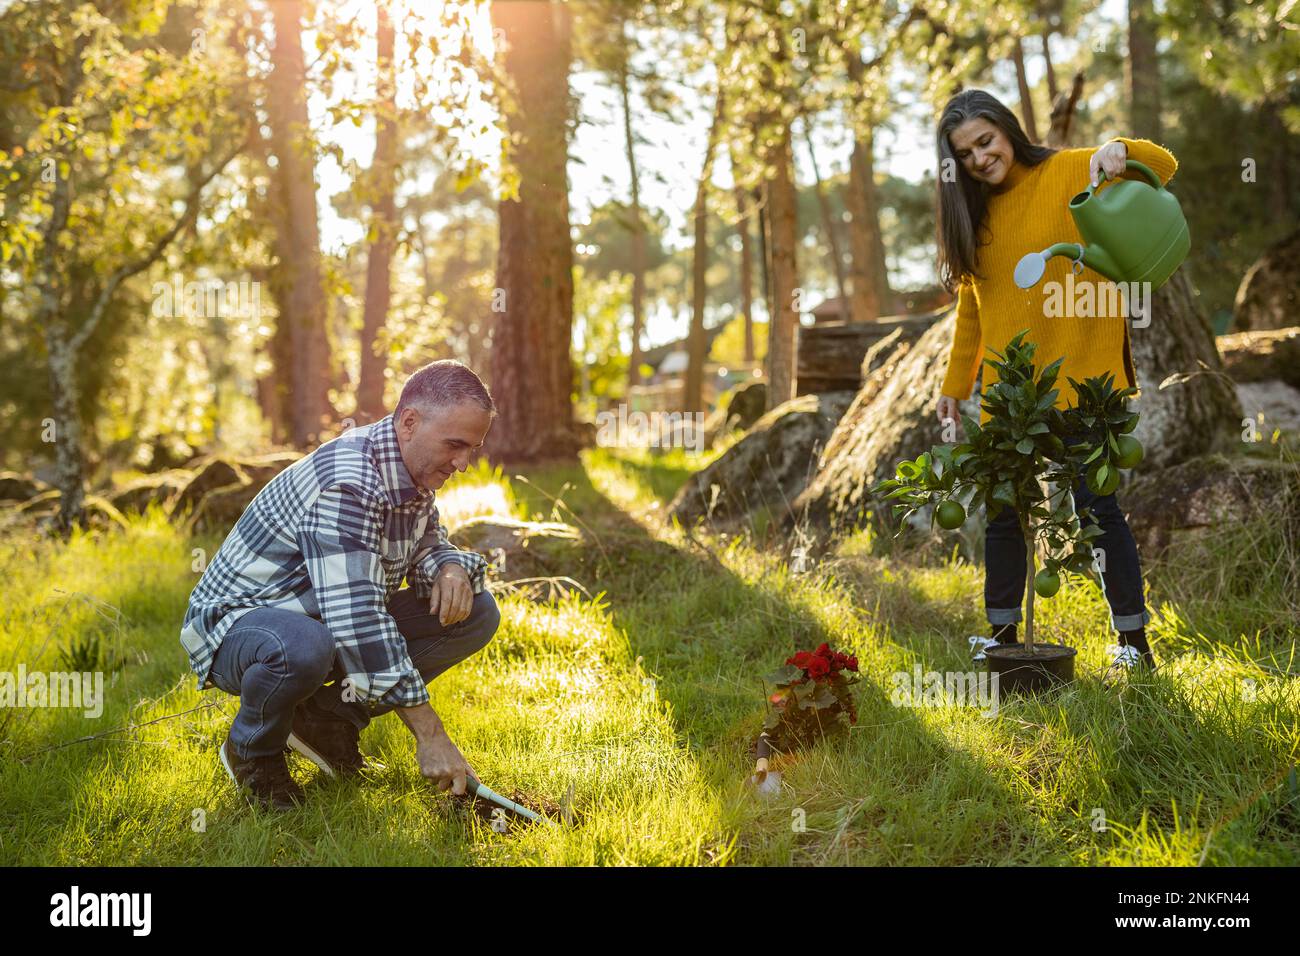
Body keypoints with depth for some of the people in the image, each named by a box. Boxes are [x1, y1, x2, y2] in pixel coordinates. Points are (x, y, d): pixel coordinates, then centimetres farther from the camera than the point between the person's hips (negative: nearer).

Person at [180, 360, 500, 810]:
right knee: (304, 648, -44)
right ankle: (253, 751, -9)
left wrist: (451, 568, -13)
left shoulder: (414, 469, -2)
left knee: (476, 613, -4)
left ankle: (328, 717, 0)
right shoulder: (346, 484, -31)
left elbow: (427, 545, 15)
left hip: (337, 622, 8)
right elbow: (355, 619, -37)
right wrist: (429, 734, -36)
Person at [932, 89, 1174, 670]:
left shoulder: (1068, 173, -3)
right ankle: (1002, 638, 20)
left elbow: (1164, 167, -7)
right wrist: (955, 383, 16)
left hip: (1079, 378, -5)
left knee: (1096, 505, -3)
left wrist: (1120, 151, -28)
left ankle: (1134, 641, 6)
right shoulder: (972, 212, 11)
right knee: (1003, 511, 9)